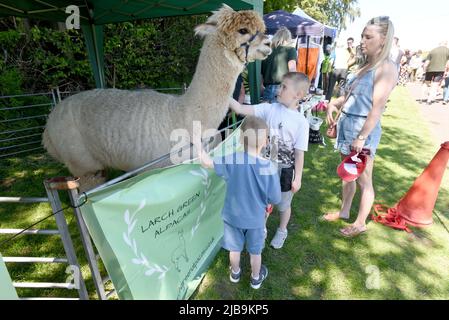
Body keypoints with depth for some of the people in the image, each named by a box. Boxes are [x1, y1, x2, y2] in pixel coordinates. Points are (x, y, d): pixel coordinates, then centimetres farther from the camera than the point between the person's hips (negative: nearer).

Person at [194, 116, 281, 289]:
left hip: (232, 216, 1)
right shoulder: (269, 167, -24)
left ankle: (235, 273, 50)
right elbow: (275, 199, -17)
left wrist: (198, 144, 0)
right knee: (255, 251, 24)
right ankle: (256, 278, 47)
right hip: (255, 219, -1)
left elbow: (206, 162, -15)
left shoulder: (232, 159, -23)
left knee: (235, 249, 25)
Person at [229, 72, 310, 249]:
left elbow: (299, 152, -12)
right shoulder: (269, 109, -8)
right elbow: (240, 109, -13)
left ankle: (282, 231, 47)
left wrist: (298, 178, -8)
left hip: (285, 170, -2)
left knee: (283, 204, 20)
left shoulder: (301, 121, -15)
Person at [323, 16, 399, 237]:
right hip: (346, 125, 8)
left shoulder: (386, 68, -12)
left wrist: (362, 137, -21)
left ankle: (360, 223, 22)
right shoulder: (366, 65, 13)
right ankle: (344, 212, 35)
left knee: (363, 180, 6)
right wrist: (333, 104, 1)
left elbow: (377, 108, -18)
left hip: (363, 129, -8)